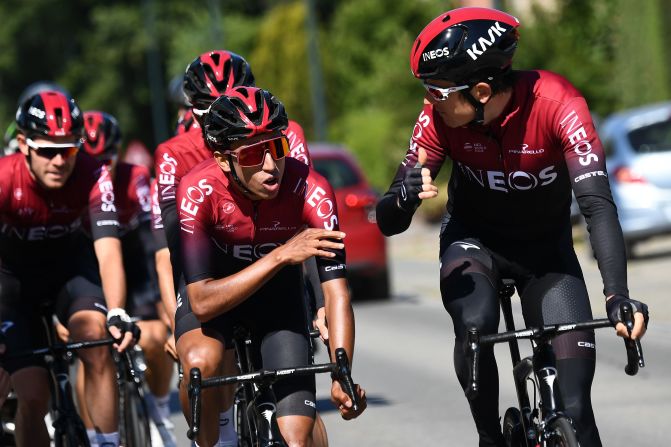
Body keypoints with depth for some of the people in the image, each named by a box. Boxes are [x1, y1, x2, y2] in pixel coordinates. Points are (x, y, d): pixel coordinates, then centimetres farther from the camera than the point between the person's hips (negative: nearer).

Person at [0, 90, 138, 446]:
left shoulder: (93, 177, -26)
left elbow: (108, 252, -34)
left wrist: (117, 314, -50)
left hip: (67, 270, 1)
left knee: (96, 335, -31)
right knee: (33, 397, -12)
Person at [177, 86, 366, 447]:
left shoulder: (311, 191, -31)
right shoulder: (197, 191, -32)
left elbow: (336, 292, -31)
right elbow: (202, 302, -36)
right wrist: (281, 255, -47)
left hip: (279, 295, 1)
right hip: (215, 286, -1)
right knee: (201, 365, -35)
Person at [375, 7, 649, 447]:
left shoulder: (556, 102, -30)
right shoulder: (441, 116, -23)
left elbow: (597, 203, -38)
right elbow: (389, 222, -22)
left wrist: (618, 296, -52)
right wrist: (406, 197, -46)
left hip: (546, 247, -1)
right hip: (473, 239, 1)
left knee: (574, 410, -14)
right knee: (475, 325, -32)